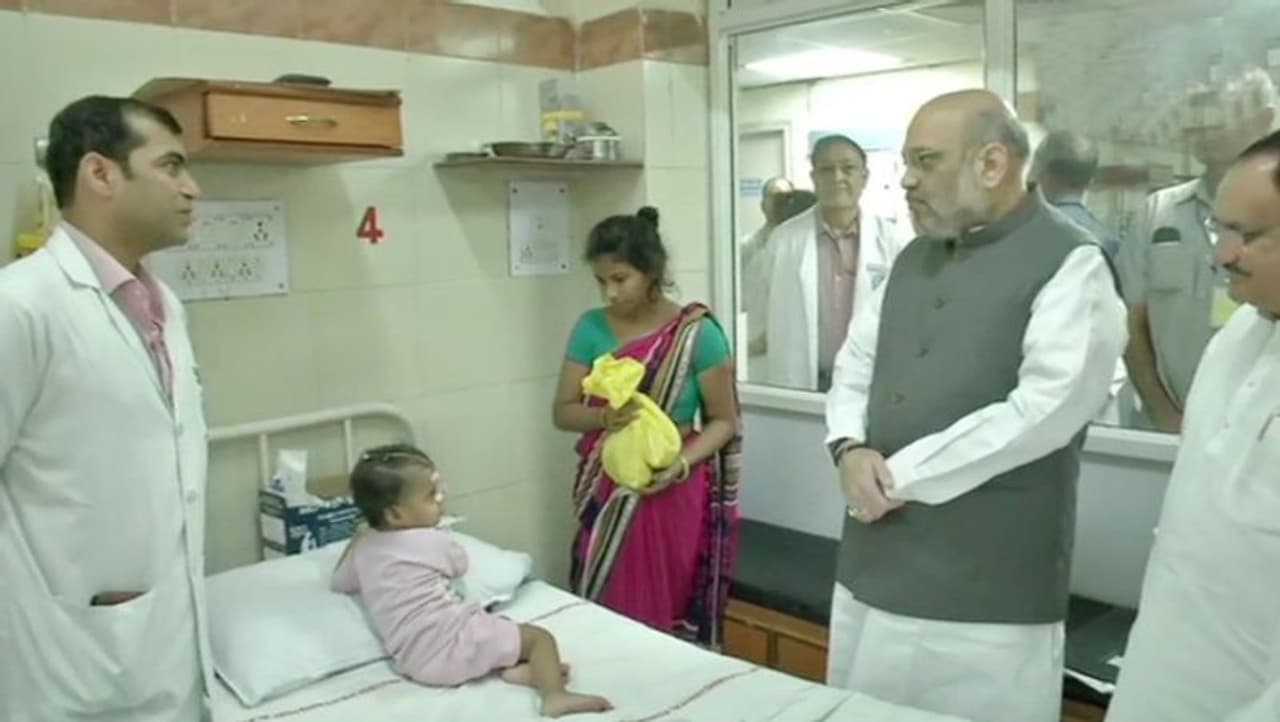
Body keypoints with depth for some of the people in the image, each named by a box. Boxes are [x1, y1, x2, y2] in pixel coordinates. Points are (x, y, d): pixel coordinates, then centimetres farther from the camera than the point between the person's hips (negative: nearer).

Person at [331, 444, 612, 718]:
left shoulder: (364, 549, 12)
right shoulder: (433, 542, -4)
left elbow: (340, 582, 30)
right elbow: (460, 565, 17)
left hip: (413, 661, 7)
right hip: (451, 642, -7)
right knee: (539, 636, 0)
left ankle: (506, 666, -1)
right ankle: (555, 696, -23)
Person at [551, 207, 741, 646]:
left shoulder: (697, 333, -8)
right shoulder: (591, 328, 1)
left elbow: (724, 420, -4)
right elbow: (562, 412, 3)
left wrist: (682, 464, -20)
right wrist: (605, 417, -18)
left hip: (673, 494, -2)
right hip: (607, 493, 3)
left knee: (673, 616, 3)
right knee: (605, 614, 5)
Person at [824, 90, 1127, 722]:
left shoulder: (1070, 265, -9)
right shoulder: (913, 258, 14)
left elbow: (1043, 410, -20)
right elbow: (855, 362, 16)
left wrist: (899, 476, -16)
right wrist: (850, 449, -5)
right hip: (871, 568, 7)